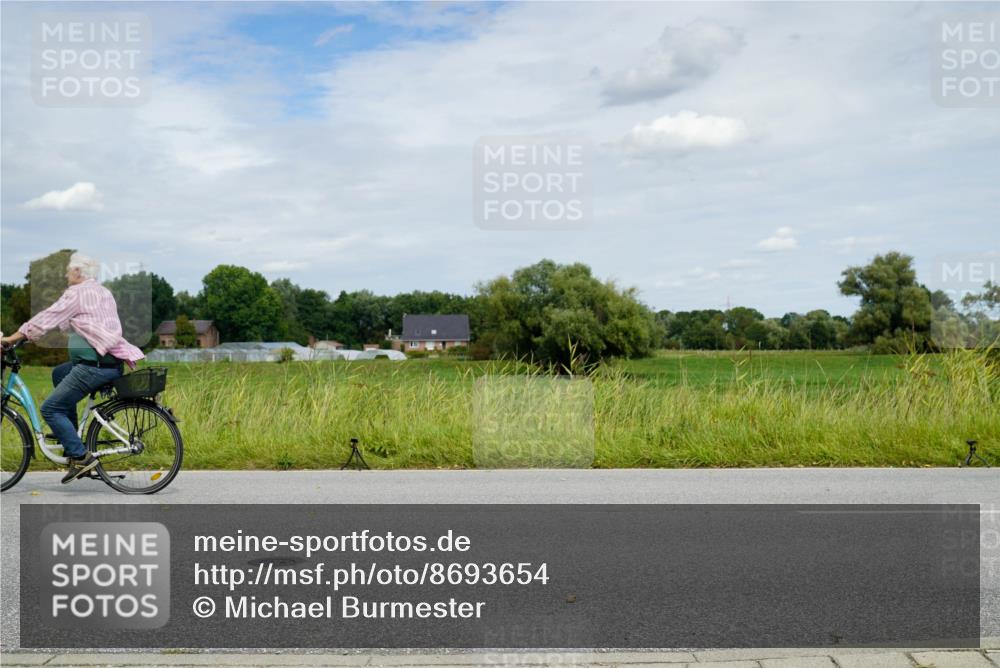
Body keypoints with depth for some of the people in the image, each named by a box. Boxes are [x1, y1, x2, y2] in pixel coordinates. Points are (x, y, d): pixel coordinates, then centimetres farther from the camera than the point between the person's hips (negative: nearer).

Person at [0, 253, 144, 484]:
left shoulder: (77, 292, -5)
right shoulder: (104, 292, 22)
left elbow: (47, 319, -5)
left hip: (95, 365, -9)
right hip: (113, 362, 9)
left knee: (50, 409, -2)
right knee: (58, 373, 29)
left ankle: (81, 457, -7)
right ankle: (70, 437, 28)